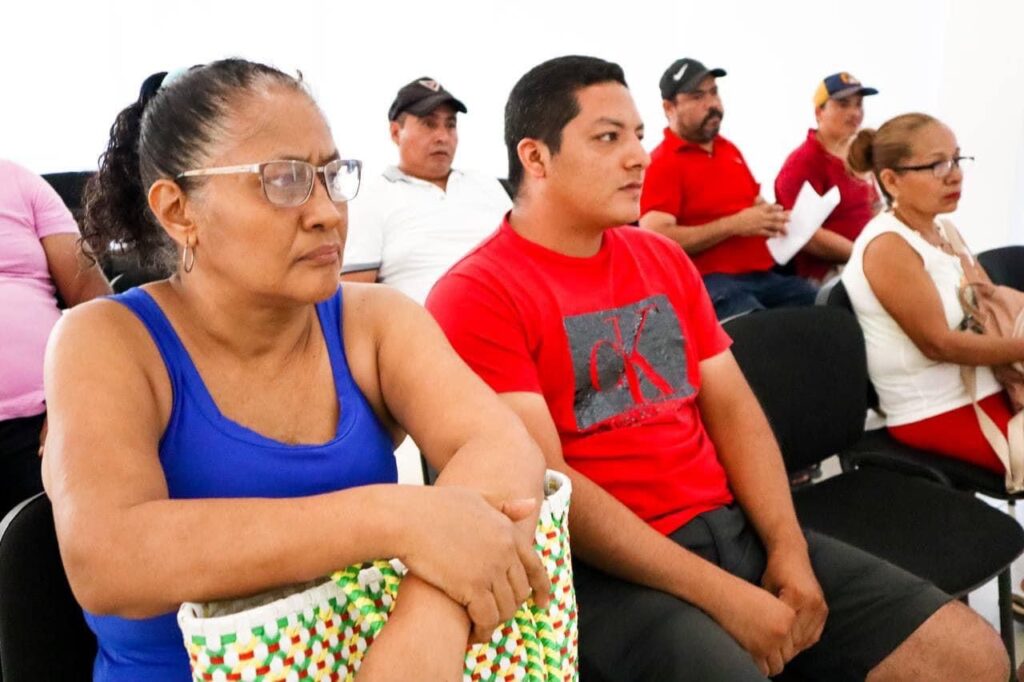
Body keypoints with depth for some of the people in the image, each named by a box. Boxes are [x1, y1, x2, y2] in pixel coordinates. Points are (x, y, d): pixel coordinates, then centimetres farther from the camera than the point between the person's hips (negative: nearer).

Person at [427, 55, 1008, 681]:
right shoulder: (477, 297, -10)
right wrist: (719, 593, -17)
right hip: (605, 567, -6)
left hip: (734, 525, 7)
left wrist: (788, 547, -4)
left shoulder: (663, 258, 13)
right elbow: (544, 485, -16)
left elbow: (731, 406, 11)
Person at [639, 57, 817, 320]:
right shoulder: (661, 163, -6)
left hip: (766, 275, 8)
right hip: (711, 281, -8)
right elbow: (657, 239, -18)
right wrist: (735, 224, -17)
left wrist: (771, 217, 7)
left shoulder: (729, 149, 19)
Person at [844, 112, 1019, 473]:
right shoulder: (888, 246, -18)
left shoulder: (939, 231, 8)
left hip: (981, 391, 8)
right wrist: (1019, 349, -15)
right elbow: (937, 343, -19)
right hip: (937, 414, -8)